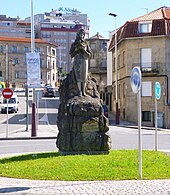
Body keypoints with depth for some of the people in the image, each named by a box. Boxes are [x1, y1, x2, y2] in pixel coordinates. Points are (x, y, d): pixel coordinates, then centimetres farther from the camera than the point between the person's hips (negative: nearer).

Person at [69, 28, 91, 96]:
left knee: (84, 77, -3)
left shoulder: (86, 44, 9)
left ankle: (83, 91, 3)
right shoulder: (74, 44, 6)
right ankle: (79, 91, -7)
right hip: (77, 62, -1)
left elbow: (89, 55, 4)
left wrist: (83, 49, -12)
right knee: (78, 77, -9)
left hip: (84, 62, 2)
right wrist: (76, 50, -12)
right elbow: (71, 55, 3)